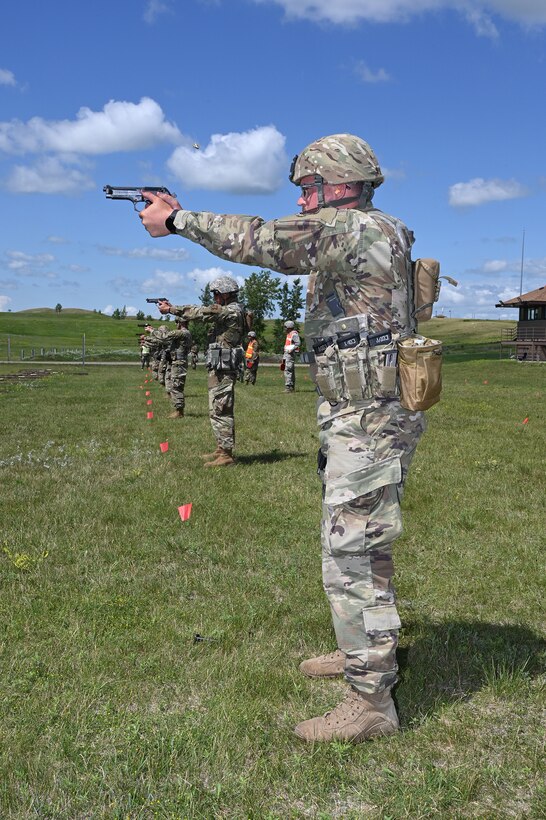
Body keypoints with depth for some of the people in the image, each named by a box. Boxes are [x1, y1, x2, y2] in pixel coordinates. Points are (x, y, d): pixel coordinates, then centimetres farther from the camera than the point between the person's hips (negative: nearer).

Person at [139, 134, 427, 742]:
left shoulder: (363, 228, -15)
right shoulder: (348, 236, 17)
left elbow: (265, 241, -21)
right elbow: (282, 247, 17)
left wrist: (178, 220, -10)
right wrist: (183, 219, 9)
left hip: (370, 423, -11)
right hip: (355, 419, 11)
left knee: (352, 558, -6)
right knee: (352, 546, 21)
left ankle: (371, 702, 3)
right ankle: (363, 650, 38)